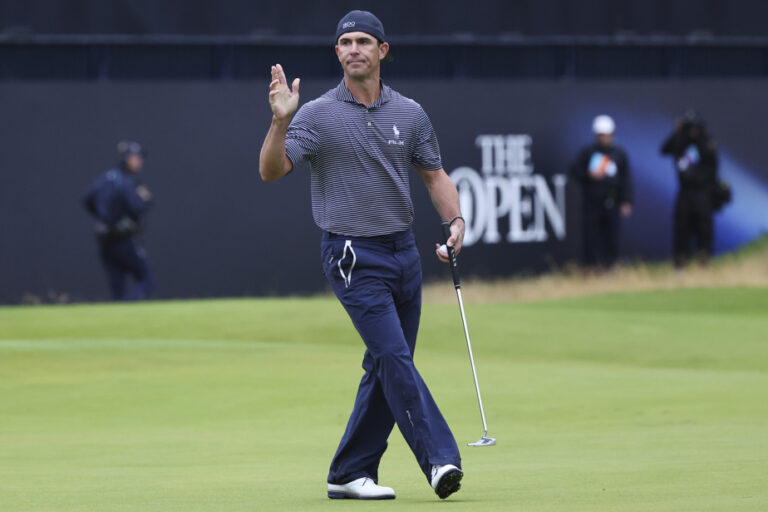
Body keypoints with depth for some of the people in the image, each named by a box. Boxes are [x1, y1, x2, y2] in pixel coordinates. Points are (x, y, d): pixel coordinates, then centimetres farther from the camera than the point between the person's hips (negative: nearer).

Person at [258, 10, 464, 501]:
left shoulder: (410, 114, 7)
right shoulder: (317, 115, -5)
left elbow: (434, 174, 17)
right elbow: (271, 170, -14)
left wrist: (456, 220, 1)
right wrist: (280, 121, -31)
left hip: (404, 252, 5)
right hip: (353, 256, -5)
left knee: (387, 368, 6)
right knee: (394, 357, -16)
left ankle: (350, 474, 15)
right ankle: (440, 459, -21)